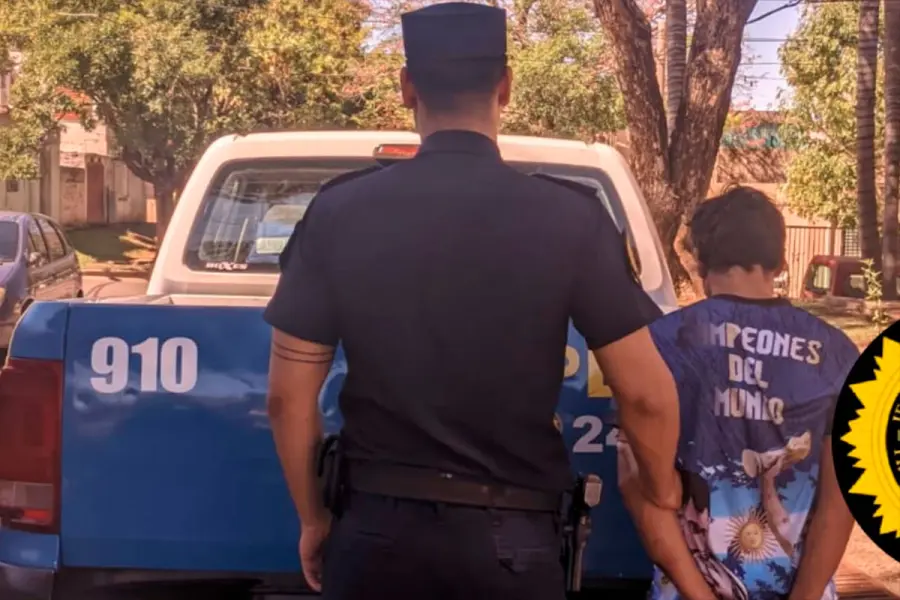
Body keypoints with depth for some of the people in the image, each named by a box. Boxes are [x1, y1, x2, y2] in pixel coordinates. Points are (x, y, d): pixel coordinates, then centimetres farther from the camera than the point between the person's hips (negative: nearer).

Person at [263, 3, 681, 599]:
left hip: (378, 531, 1)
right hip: (511, 538, -1)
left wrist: (314, 518, 15)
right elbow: (645, 394, -5)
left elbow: (288, 397, 0)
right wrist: (661, 489, 15)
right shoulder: (571, 218, -9)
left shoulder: (339, 212, -4)